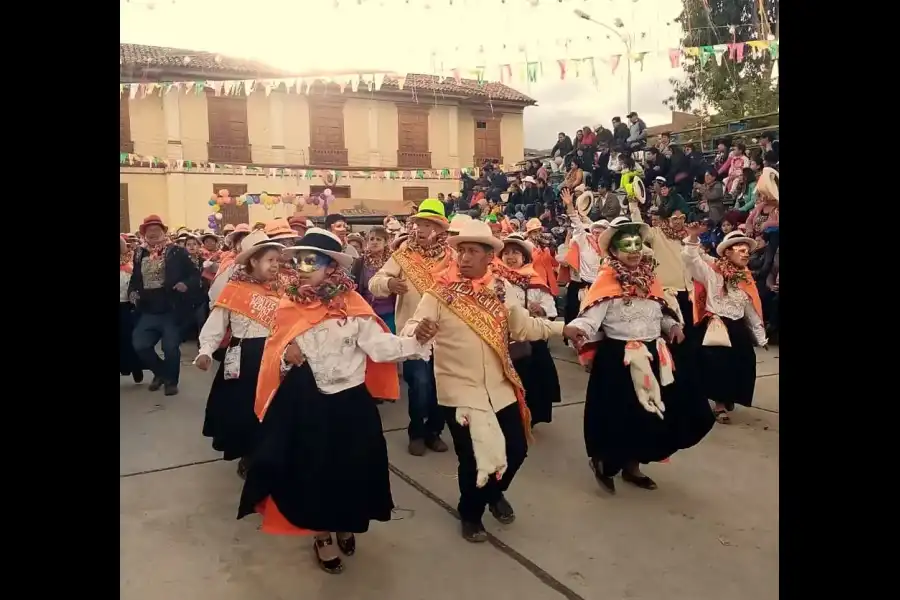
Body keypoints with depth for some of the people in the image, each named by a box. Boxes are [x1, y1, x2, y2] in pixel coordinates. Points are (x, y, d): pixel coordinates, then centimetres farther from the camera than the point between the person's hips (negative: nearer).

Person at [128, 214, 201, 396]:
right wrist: (132, 292, -1)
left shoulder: (176, 252, -5)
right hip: (148, 311, 4)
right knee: (140, 345, -2)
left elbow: (195, 276, -7)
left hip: (171, 310, -4)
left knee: (171, 348, -1)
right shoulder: (139, 254, 8)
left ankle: (171, 380, 23)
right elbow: (135, 278, 18)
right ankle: (161, 372, 25)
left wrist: (186, 284, -26)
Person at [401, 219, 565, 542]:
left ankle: (494, 493, 45)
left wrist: (562, 327, 3)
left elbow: (524, 327, 9)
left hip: (500, 387, 4)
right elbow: (409, 329, -19)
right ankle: (470, 513, 35)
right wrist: (418, 329, -41)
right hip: (459, 390, -4)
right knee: (472, 457, 4)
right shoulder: (440, 293, -12)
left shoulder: (502, 289, 1)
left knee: (516, 448, 12)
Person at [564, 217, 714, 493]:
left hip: (653, 356, 7)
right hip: (617, 358, -7)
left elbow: (662, 313, 19)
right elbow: (591, 316, -23)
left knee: (651, 412, 13)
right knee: (619, 414, 0)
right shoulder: (606, 279, -12)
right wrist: (575, 328, -43)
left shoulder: (650, 278, 8)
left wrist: (673, 326, -1)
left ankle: (632, 465, 32)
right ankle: (604, 461, 27)